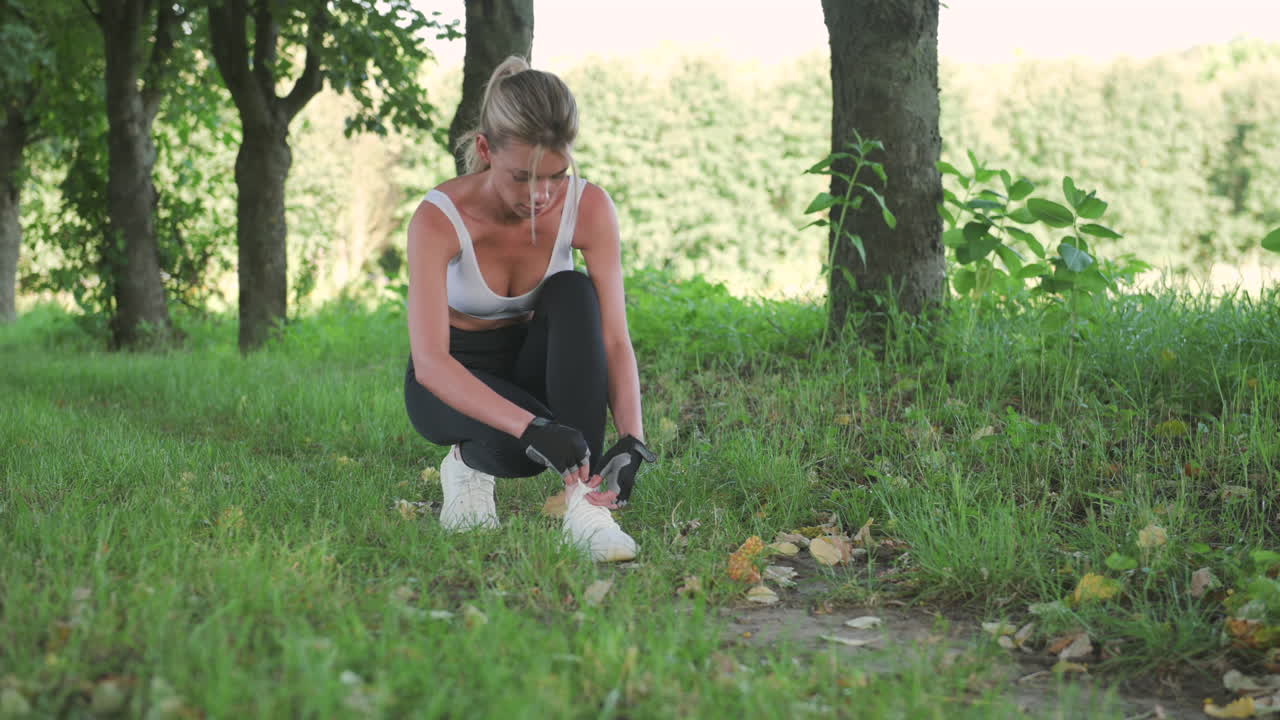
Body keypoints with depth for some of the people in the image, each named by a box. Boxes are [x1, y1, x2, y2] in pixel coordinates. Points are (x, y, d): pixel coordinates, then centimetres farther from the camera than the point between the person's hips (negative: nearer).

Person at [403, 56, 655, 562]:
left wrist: (631, 441, -37)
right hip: (451, 382, -3)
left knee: (572, 292, -30)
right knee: (522, 446, -37)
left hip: (533, 365, 3)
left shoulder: (589, 208, -20)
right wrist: (532, 428, -49)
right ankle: (468, 461, 1)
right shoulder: (439, 219, -28)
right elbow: (428, 361, -37)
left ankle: (585, 502, -33)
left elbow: (615, 340, -20)